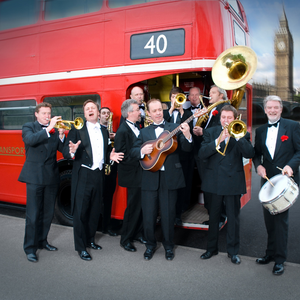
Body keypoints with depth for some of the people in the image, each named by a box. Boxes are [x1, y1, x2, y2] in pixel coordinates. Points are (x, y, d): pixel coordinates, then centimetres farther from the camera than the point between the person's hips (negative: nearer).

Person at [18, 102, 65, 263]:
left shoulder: (55, 130, 12)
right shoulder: (28, 127, 3)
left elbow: (63, 149, 2)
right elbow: (30, 140, -20)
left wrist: (61, 135, -14)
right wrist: (48, 129, -24)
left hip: (51, 176, 4)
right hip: (34, 176, -4)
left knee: (48, 213, 12)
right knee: (32, 214, -2)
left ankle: (42, 241, 29)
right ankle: (30, 248, 9)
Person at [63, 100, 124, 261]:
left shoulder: (104, 131, 15)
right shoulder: (77, 130, -2)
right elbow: (65, 152, -9)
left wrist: (110, 156, -1)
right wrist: (72, 151, -30)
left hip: (98, 175, 5)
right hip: (82, 176, -5)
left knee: (95, 210, 14)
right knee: (80, 211, -1)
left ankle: (90, 240, 32)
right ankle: (80, 247, 12)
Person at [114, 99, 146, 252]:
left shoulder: (137, 127, 11)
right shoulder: (122, 131, -15)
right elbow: (122, 155, -19)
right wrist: (140, 162, -19)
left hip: (142, 173, 8)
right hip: (133, 175, -8)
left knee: (142, 206, 14)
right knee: (133, 207, 1)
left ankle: (138, 234, 30)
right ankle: (125, 240, 17)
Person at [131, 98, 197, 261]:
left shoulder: (174, 128, 4)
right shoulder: (144, 132, 12)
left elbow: (187, 149, -5)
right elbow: (133, 151, 8)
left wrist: (187, 136, -25)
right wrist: (142, 150, -14)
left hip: (170, 177, -2)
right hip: (150, 178, 2)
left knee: (168, 215, 7)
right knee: (148, 215, 7)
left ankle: (169, 246, 29)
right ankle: (150, 244, 29)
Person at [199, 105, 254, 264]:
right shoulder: (211, 132, 5)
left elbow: (249, 154, -12)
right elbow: (202, 153, -9)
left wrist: (237, 136, -22)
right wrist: (218, 141, -21)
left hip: (233, 181, -1)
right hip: (214, 181, 1)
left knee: (233, 217, 7)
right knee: (213, 216, 12)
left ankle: (233, 251, 23)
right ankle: (212, 248, 28)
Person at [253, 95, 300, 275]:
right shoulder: (260, 131, 12)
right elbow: (257, 153, 14)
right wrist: (258, 165, -6)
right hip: (267, 180, 5)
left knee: (280, 218, -4)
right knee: (269, 218, 12)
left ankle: (279, 259, 9)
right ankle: (271, 253, 28)